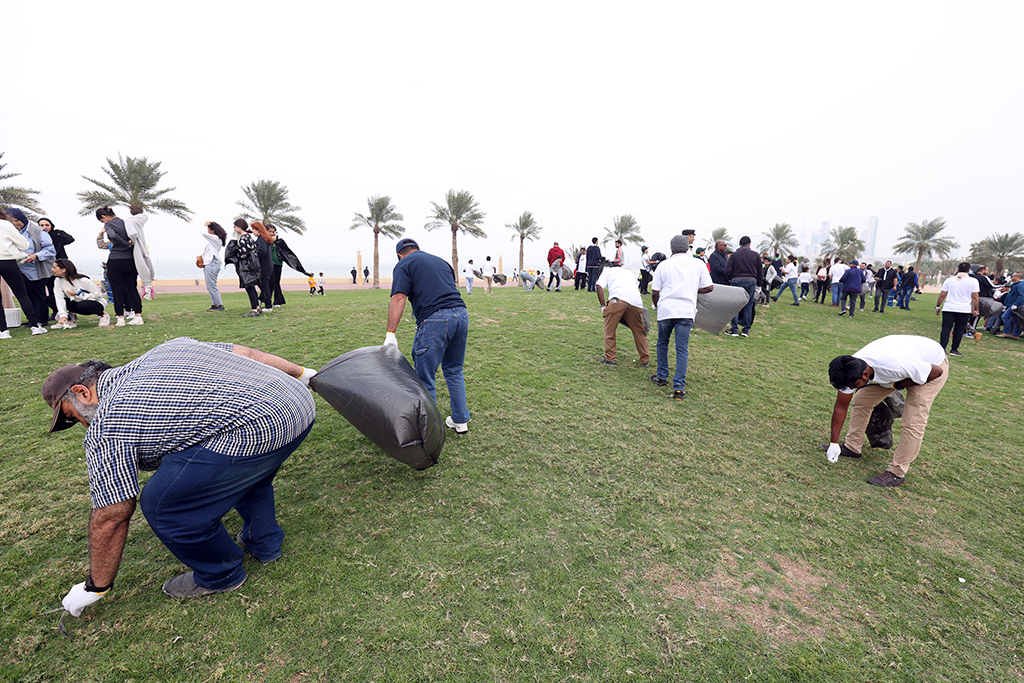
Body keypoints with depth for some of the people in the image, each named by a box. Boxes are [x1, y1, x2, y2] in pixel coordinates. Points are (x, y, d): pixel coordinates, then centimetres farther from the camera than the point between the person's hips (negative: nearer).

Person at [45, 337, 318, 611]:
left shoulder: (105, 428, 6)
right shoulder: (167, 348, 25)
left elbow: (110, 517, 10)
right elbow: (245, 352, 25)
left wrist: (95, 588, 25)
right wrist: (300, 372, 34)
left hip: (255, 430, -9)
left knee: (161, 504, 9)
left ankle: (220, 575, 28)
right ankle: (264, 542, 46)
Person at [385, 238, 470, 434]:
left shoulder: (404, 264, 7)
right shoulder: (441, 260, 27)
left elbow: (399, 297, -7)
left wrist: (390, 333, -12)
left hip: (435, 320, -7)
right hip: (461, 315, 7)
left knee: (425, 379, 4)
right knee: (454, 371, 21)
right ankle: (460, 421, 28)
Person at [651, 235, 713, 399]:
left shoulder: (663, 265, 4)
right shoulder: (698, 264, 7)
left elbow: (655, 293, 4)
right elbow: (709, 287, 7)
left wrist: (657, 305, 23)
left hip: (665, 310, 0)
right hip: (686, 311, 0)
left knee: (662, 344, 19)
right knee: (682, 350, 3)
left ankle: (662, 378, 30)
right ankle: (679, 388, 1)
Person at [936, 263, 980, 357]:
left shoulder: (949, 280, 7)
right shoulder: (973, 281, 2)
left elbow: (942, 295, 8)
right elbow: (975, 297, 1)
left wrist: (937, 307, 14)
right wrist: (975, 310, 9)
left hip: (948, 308, 1)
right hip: (964, 310, -1)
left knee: (946, 328, -2)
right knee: (959, 329, 7)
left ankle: (942, 349, -11)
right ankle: (954, 349, 10)